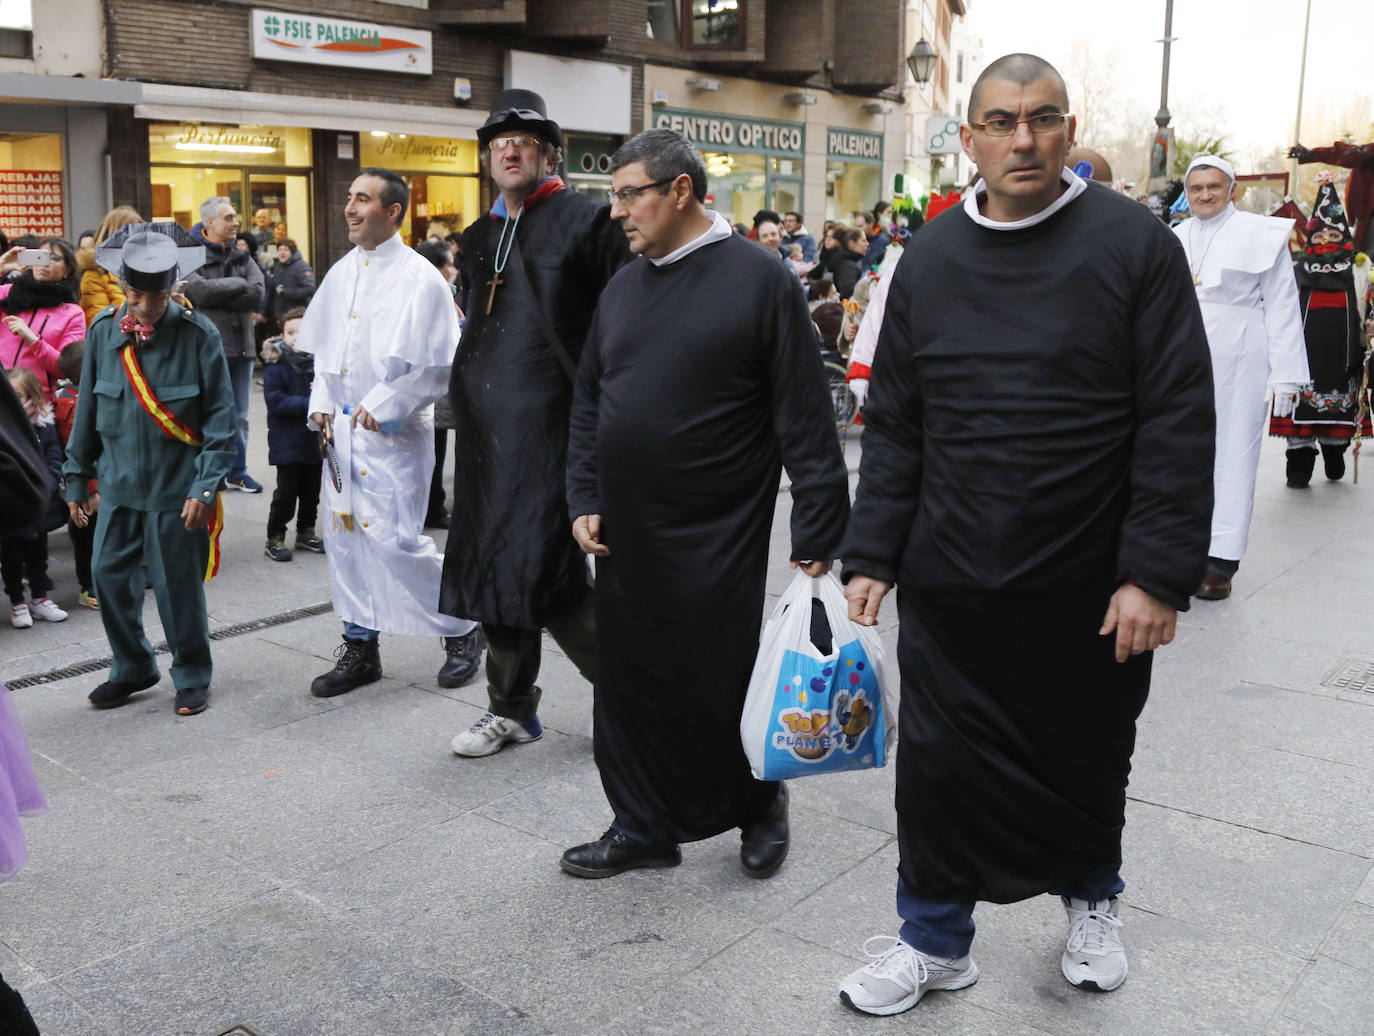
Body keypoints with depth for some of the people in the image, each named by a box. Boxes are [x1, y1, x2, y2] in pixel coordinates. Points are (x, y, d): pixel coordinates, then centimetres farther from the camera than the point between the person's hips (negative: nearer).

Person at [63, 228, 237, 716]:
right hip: (118, 483, 4)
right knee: (109, 576, 9)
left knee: (178, 584, 4)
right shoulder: (103, 329, 0)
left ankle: (192, 677, 24)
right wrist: (78, 478, 12)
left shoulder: (197, 333, -11)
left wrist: (205, 487, -14)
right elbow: (88, 407, 9)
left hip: (177, 487, -4)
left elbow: (220, 417, -9)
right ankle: (132, 669, 29)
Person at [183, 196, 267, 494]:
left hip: (240, 346, 5)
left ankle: (237, 472, 22)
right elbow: (200, 290, -21)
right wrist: (239, 283, -9)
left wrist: (216, 295, -12)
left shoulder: (241, 257, 11)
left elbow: (258, 293, -5)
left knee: (239, 415, 11)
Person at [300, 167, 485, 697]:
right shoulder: (341, 274, 11)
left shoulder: (420, 279, -11)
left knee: (396, 540, -9)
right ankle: (360, 649, 24)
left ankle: (462, 631, 13)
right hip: (343, 429, 7)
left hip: (392, 431, -7)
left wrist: (381, 406, -17)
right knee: (345, 536, 10)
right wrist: (322, 402, 7)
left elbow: (439, 367, -14)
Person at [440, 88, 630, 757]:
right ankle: (510, 709, 25)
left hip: (548, 424, -7)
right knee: (494, 563, 11)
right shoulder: (479, 239, 17)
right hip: (486, 427, 7)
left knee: (545, 570, -8)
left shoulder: (586, 221, -4)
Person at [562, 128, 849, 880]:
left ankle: (759, 805, 31)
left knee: (721, 684, 4)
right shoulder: (623, 286, 11)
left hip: (716, 538, -6)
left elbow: (805, 420, -10)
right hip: (625, 536, 6)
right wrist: (584, 501, 8)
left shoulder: (759, 281, -9)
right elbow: (588, 404, 17)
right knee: (630, 684, 12)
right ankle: (643, 827, 29)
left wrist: (816, 536, -12)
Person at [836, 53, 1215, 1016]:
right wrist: (871, 557, 2)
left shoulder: (1133, 243, -6)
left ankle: (1092, 897, 45)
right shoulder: (931, 260, 5)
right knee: (941, 764, 7)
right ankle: (936, 941, 27)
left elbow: (1179, 421, -9)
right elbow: (894, 426, 7)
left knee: (1087, 758, 16)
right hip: (952, 579, 2)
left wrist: (1157, 574, -14)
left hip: (1091, 586, -2)